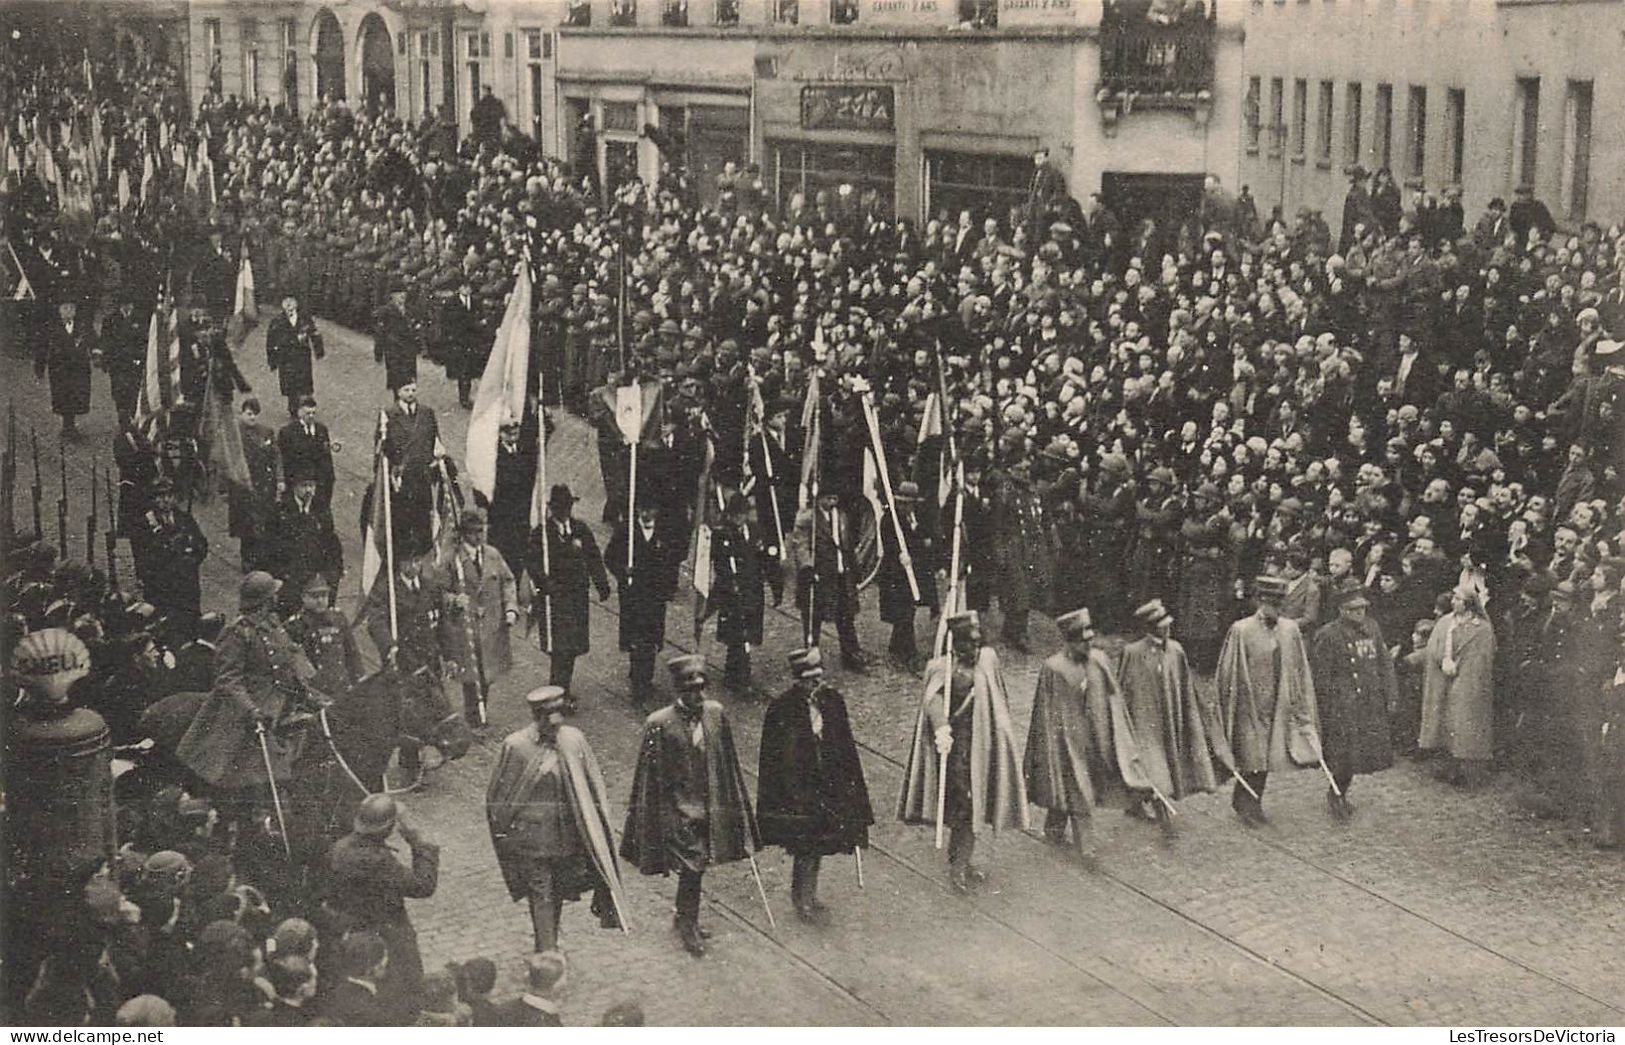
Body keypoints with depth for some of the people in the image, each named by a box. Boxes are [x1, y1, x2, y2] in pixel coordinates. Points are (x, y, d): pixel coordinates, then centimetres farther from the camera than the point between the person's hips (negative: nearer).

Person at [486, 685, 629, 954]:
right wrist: (503, 832, 0)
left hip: (568, 836, 4)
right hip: (532, 836, -4)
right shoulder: (516, 746, -12)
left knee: (558, 894, 16)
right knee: (541, 897, -2)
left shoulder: (573, 740, -2)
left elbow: (593, 784, 7)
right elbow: (498, 796, -2)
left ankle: (548, 947, 35)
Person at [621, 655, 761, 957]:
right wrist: (655, 817, -8)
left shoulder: (715, 713, -3)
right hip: (678, 808, -5)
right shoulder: (659, 724, -16)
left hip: (710, 809, 5)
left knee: (696, 867, 15)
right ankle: (687, 924, 14)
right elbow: (650, 776, -10)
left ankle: (685, 920, 34)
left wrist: (732, 805, 12)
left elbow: (728, 764, 8)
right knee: (691, 867, -5)